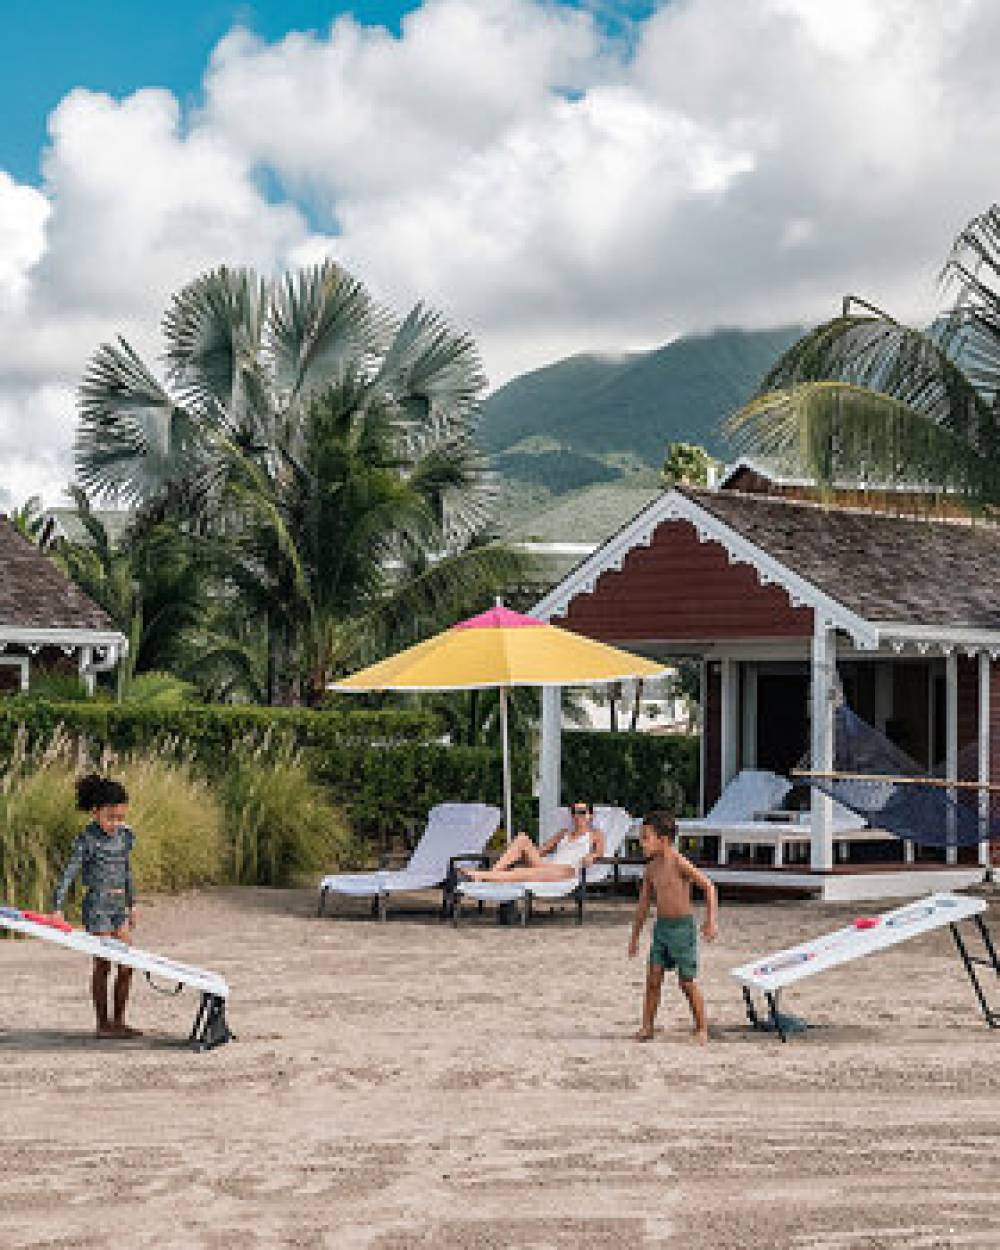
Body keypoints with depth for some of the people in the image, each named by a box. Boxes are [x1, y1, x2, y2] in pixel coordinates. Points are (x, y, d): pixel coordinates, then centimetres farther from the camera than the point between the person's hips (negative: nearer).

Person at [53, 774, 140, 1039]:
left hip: (119, 907, 7)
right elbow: (69, 873, -18)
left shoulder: (124, 835, 7)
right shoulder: (88, 839, -13)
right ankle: (103, 1024, 5)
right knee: (103, 965, -3)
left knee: (126, 965, 6)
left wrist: (132, 903, 21)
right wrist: (58, 906, -26)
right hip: (97, 905, -7)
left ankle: (119, 1021, 15)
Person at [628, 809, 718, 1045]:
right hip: (661, 926, 6)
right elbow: (643, 903, 17)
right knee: (653, 978, 2)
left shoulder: (678, 863, -14)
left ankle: (701, 1028, 12)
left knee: (687, 982, 0)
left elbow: (708, 886, -15)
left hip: (682, 926, -6)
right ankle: (647, 1027, 9)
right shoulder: (652, 868, 8)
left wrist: (711, 920, -21)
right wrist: (635, 937, 20)